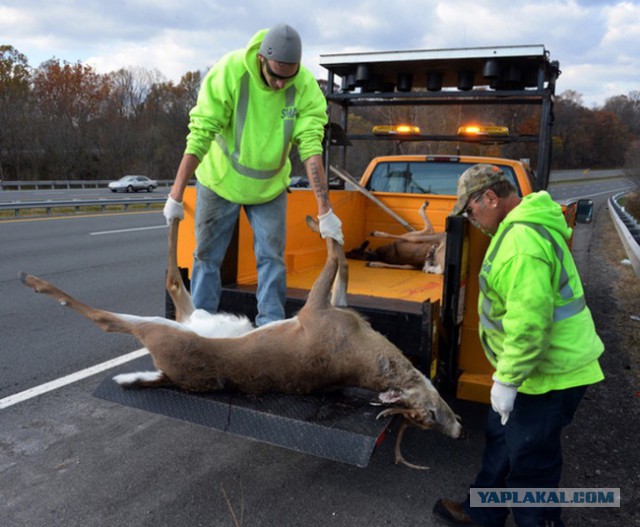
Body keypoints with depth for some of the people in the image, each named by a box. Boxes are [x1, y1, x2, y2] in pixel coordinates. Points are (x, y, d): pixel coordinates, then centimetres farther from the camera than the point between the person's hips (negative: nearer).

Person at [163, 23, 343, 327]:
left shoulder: (306, 86, -20)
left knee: (272, 258, 2)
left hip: (269, 186, 2)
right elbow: (200, 135, -26)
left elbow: (311, 147, -24)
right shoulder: (229, 71, -26)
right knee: (207, 256, 7)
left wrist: (324, 210, -30)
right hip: (221, 179, -1)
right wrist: (176, 195, -26)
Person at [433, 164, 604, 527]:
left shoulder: (522, 241, -27)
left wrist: (507, 379, -22)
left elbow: (529, 323, -32)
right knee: (502, 438, 22)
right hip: (549, 361, 11)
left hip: (550, 374, -11)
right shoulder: (526, 224, 8)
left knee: (529, 460, 7)